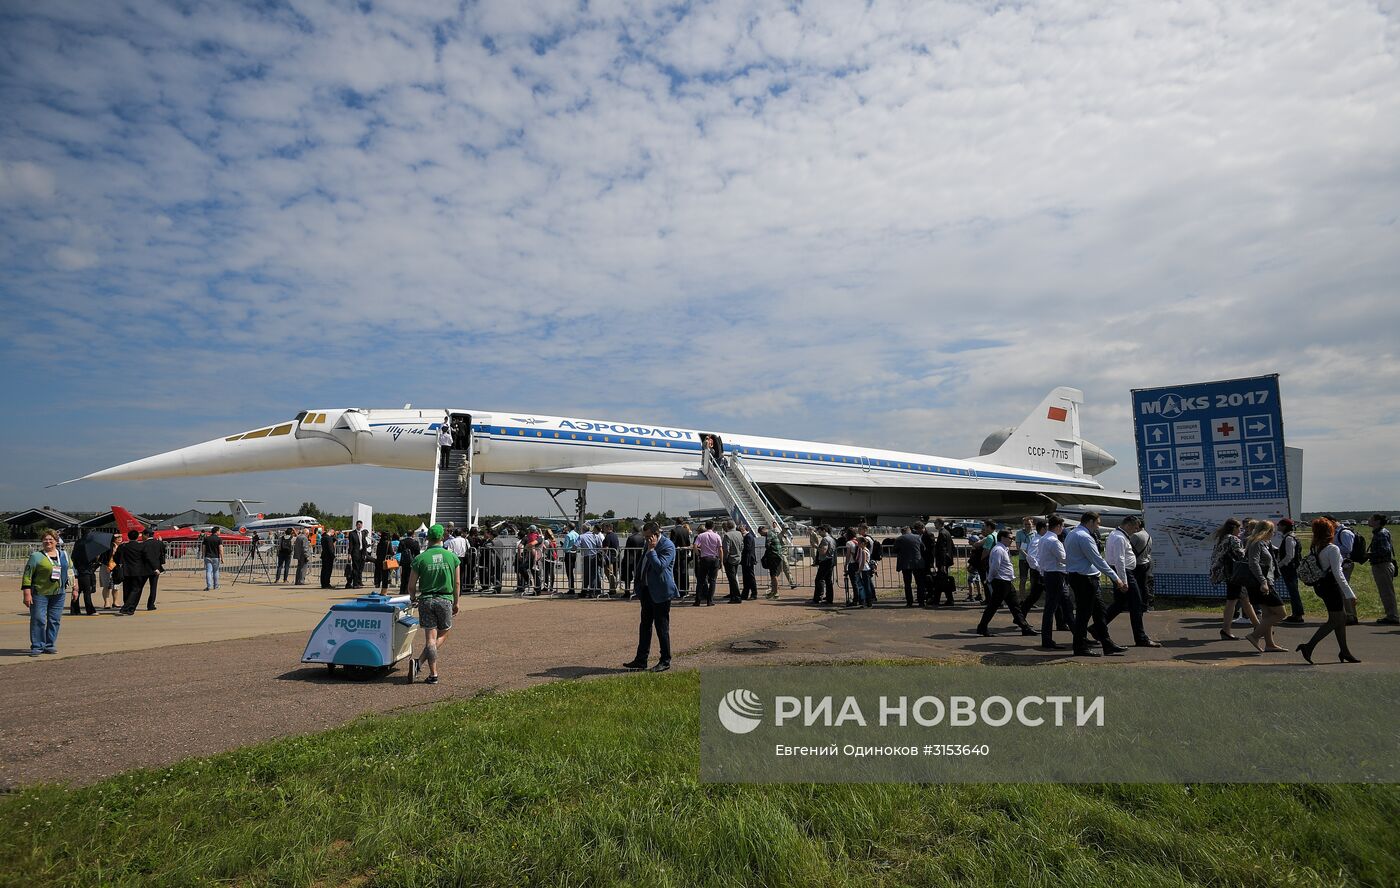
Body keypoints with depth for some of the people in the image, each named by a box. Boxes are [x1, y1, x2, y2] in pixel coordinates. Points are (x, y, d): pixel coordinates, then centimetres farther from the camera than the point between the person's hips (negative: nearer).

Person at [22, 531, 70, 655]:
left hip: (58, 594, 4)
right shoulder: (36, 556, -4)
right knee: (38, 620, -5)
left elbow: (70, 571, 18)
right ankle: (36, 647, 4)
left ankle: (50, 645, 16)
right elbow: (27, 575, -7)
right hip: (40, 594, -4)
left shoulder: (64, 555, 11)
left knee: (54, 620, 7)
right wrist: (26, 594, -13)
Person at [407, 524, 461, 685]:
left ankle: (433, 674, 0)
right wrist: (457, 602, 14)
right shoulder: (451, 557, -2)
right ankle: (420, 662, -3)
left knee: (430, 638, 4)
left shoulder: (420, 559, -4)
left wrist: (413, 598, 20)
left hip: (426, 600, 0)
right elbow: (457, 583, 2)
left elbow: (411, 586, -1)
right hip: (445, 600, 0)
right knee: (443, 634, 13)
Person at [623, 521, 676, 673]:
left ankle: (665, 661, 10)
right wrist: (637, 585, 17)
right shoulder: (650, 545, 13)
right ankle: (641, 660, 20)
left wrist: (651, 550, -20)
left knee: (662, 627, 0)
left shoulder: (668, 546, -14)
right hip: (647, 591, 9)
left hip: (660, 592, -9)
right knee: (645, 626, 12)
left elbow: (660, 566, -24)